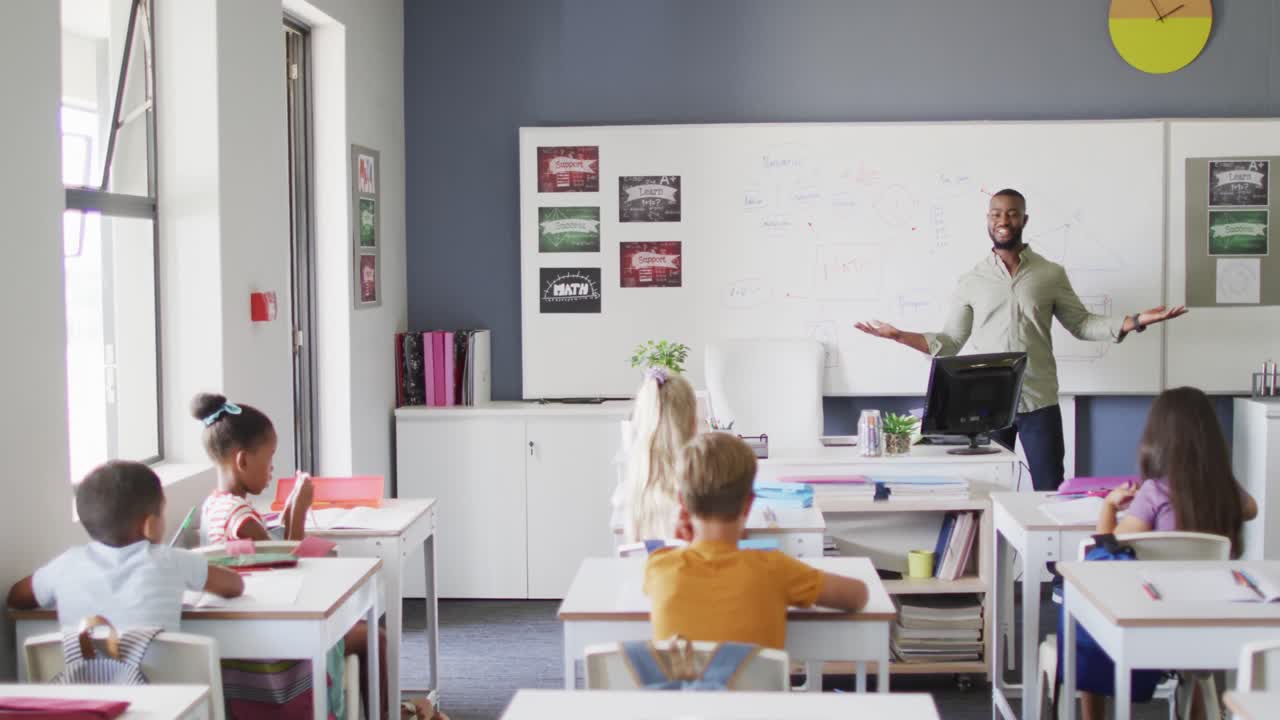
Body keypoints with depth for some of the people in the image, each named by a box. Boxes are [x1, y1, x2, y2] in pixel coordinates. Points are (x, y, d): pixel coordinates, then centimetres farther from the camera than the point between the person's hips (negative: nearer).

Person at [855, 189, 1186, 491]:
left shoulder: (1051, 274, 5)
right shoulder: (971, 281, 6)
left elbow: (1081, 324, 9)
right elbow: (949, 342, 8)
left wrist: (1136, 321, -2)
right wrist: (898, 335, -2)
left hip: (1040, 402, 0)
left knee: (1051, 492, 3)